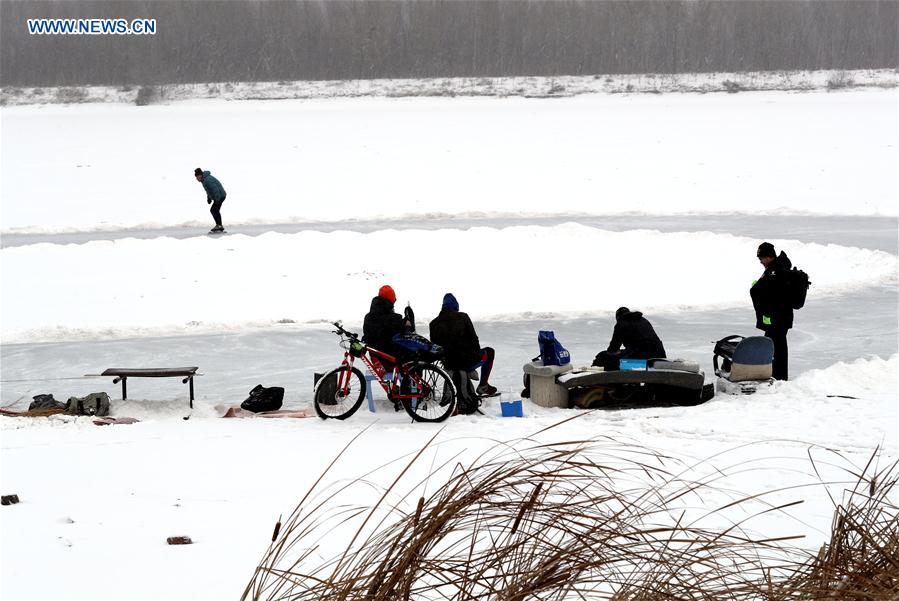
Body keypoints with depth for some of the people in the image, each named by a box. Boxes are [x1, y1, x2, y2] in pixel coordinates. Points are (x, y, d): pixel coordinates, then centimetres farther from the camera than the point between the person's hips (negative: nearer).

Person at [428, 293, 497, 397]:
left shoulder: (434, 323, -1)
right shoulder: (462, 317, -8)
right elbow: (474, 339, -6)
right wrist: (477, 352, 13)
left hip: (448, 364, 4)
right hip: (468, 362, -4)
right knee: (489, 352, 26)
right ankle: (483, 385, 22)